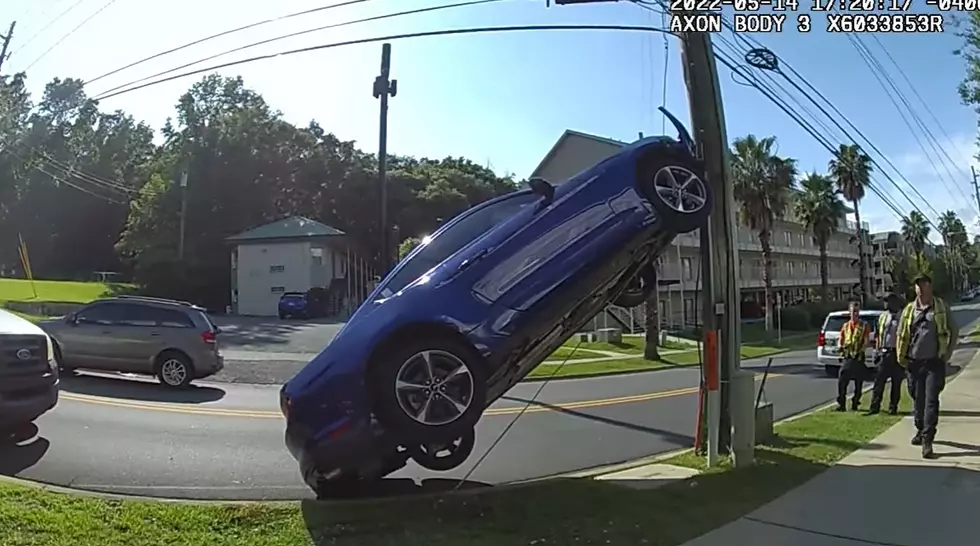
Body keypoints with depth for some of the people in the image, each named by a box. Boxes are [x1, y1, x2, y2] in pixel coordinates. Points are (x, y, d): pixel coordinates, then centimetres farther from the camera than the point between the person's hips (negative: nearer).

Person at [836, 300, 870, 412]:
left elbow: (866, 341, -4)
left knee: (858, 383, 4)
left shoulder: (864, 325, 2)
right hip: (846, 357, 2)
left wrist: (860, 351, -18)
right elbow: (841, 340, 16)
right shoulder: (845, 325, 12)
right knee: (841, 382, -6)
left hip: (859, 358, -2)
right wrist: (841, 347, -5)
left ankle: (855, 404, 15)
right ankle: (841, 405, 0)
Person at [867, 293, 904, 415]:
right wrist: (877, 350, 10)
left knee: (896, 383, 5)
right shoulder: (883, 317, 11)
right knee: (879, 381, 0)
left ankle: (893, 407, 13)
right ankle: (875, 406, 3)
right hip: (884, 353, 3)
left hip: (897, 353, -3)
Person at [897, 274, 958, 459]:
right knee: (918, 399, 14)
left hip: (934, 362, -2)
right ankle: (920, 430, 33)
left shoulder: (941, 307, -1)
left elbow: (954, 331, 7)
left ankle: (927, 440, -7)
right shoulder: (909, 309, 4)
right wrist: (901, 358, 5)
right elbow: (901, 335, 10)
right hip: (914, 362, 3)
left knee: (931, 401, -8)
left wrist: (947, 353, 2)